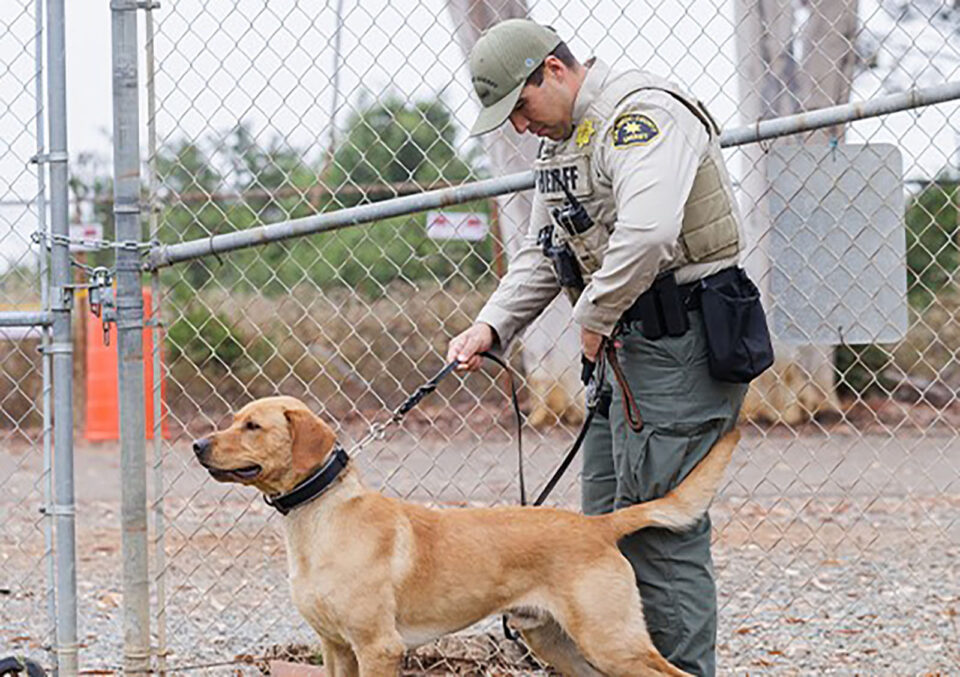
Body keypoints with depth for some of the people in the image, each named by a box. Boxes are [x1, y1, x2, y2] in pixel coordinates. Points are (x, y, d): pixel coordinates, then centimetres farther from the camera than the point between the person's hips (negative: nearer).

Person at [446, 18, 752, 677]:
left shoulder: (643, 112, -17)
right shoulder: (560, 138, 16)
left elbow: (647, 231, -32)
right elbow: (541, 255, 23)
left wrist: (594, 316, -19)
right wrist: (492, 326, 7)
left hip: (680, 343, -10)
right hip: (628, 346, 10)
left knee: (659, 526, -11)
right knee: (607, 521, 12)